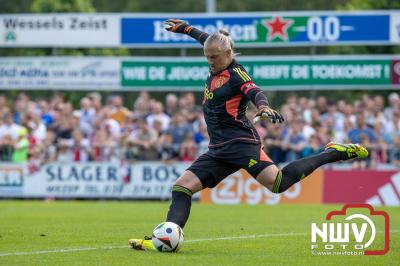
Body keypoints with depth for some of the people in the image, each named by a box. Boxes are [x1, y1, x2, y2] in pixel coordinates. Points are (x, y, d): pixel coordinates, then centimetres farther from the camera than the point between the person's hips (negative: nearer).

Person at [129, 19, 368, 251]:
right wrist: (186, 28, 47)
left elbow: (254, 91, -29)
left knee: (278, 183, -24)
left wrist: (264, 105, -50)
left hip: (240, 143, -9)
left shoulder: (236, 73, -9)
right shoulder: (218, 67, 14)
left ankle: (333, 153, -12)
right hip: (218, 150, 9)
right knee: (182, 188, -2)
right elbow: (208, 40, 35)